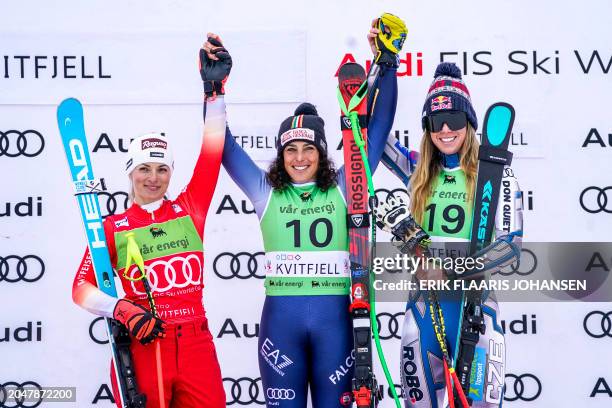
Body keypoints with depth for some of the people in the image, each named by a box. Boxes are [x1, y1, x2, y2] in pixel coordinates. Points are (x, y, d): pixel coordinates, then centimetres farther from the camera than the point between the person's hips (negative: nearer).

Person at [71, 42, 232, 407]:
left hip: (195, 343, 2)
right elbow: (82, 288, 0)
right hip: (140, 345, -2)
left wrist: (215, 90, 1)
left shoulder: (190, 209, 9)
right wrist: (120, 309, -18)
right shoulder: (113, 227, 4)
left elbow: (211, 154, 4)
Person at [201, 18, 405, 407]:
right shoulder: (266, 192, 7)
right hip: (280, 317, 0)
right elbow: (222, 145, 4)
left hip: (333, 317, 0)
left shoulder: (343, 188, 5)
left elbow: (378, 128, 3)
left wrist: (386, 66, -3)